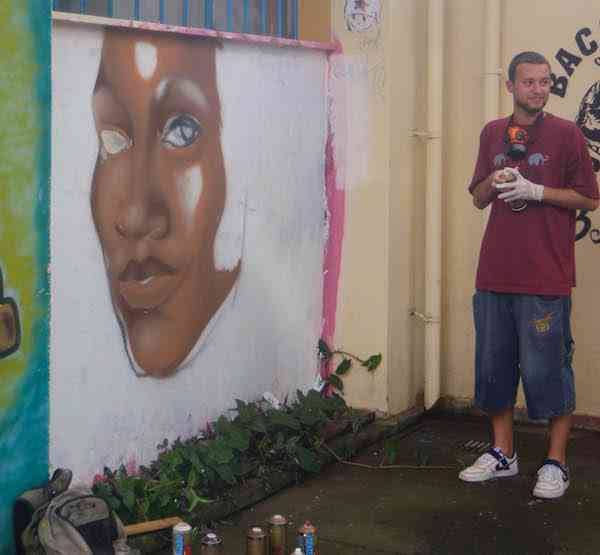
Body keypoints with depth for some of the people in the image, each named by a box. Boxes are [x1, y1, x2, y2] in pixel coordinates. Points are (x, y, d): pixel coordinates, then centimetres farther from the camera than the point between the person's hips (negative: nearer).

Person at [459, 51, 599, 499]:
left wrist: (536, 190, -13)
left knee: (547, 368, -1)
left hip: (545, 277, -5)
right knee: (494, 365, 12)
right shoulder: (493, 133, 12)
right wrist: (496, 181, -6)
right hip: (496, 272, 5)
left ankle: (556, 462, 13)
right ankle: (503, 454, 26)